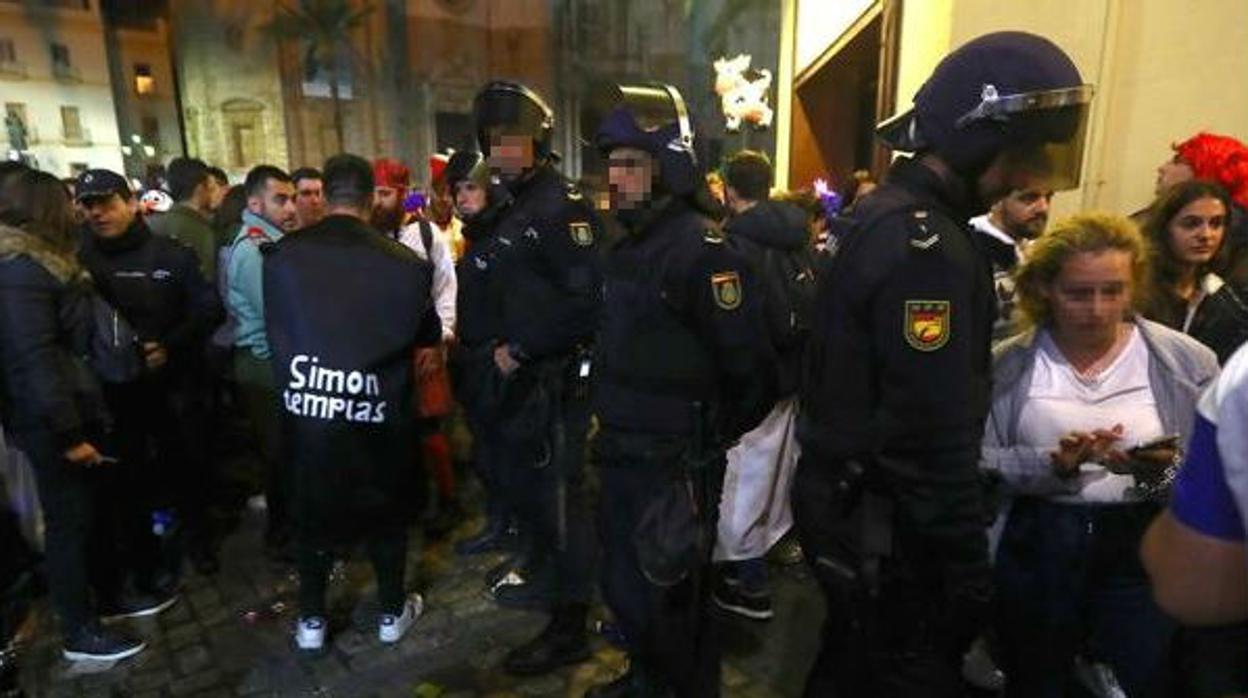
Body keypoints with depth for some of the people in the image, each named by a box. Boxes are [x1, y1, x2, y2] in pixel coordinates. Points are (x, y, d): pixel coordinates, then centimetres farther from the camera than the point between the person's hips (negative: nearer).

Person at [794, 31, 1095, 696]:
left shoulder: (884, 215, 8)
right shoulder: (926, 245, -24)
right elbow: (933, 436, -26)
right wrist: (967, 567, -16)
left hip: (852, 503, 10)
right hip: (886, 525, -9)